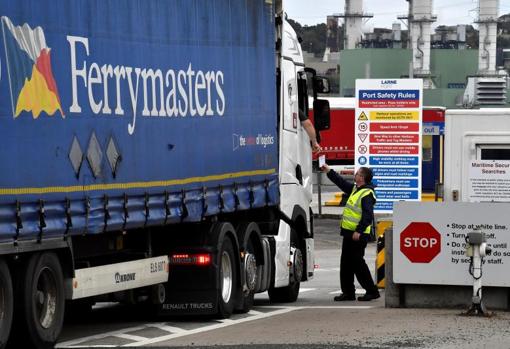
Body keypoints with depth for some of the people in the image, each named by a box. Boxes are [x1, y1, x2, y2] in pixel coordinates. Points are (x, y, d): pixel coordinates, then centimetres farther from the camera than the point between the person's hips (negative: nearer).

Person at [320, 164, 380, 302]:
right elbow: (341, 182, 32)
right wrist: (329, 171, 35)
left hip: (358, 235, -10)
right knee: (346, 263, 11)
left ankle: (372, 291, -2)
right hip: (349, 233, 10)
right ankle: (348, 292, 17)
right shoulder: (355, 189, 15)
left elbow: (368, 216, -23)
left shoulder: (367, 194, -16)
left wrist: (359, 231, -29)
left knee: (357, 262, -8)